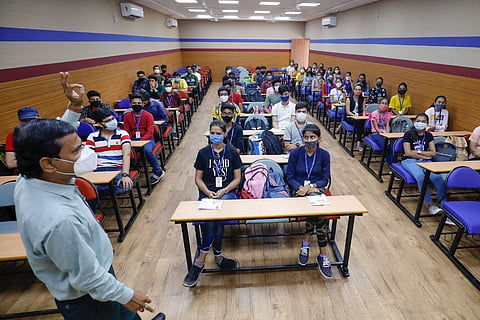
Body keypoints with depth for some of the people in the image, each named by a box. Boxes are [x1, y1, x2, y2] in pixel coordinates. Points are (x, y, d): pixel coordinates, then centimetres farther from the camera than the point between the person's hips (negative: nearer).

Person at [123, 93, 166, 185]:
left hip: (147, 139, -3)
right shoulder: (127, 117, 10)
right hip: (133, 140, 3)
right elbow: (126, 132, 10)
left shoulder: (148, 115, -2)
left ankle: (158, 172, -14)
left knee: (147, 150, -36)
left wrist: (140, 141, -24)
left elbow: (150, 132, -9)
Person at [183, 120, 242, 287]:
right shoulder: (203, 153, 9)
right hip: (207, 193, 1)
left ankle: (200, 261, -20)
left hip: (228, 193, -1)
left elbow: (237, 178, 6)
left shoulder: (232, 152, 7)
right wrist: (208, 192, -9)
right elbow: (198, 178, 9)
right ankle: (218, 257, -12)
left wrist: (224, 191, -11)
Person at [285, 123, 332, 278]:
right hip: (300, 189, -2)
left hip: (317, 188, 2)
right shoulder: (295, 153, -2)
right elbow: (289, 176, 0)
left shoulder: (324, 155, 2)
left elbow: (325, 179, 3)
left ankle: (306, 242, -12)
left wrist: (311, 186, -15)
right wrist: (300, 187, -18)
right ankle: (323, 254, -14)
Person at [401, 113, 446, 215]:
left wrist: (418, 151, -5)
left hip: (426, 161, 4)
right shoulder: (409, 134, 1)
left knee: (437, 177, -27)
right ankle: (430, 205, -31)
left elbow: (433, 153, 6)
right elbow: (407, 153, -8)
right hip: (410, 161, -4)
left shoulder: (428, 135, 14)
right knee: (420, 176, -35)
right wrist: (424, 156, -4)